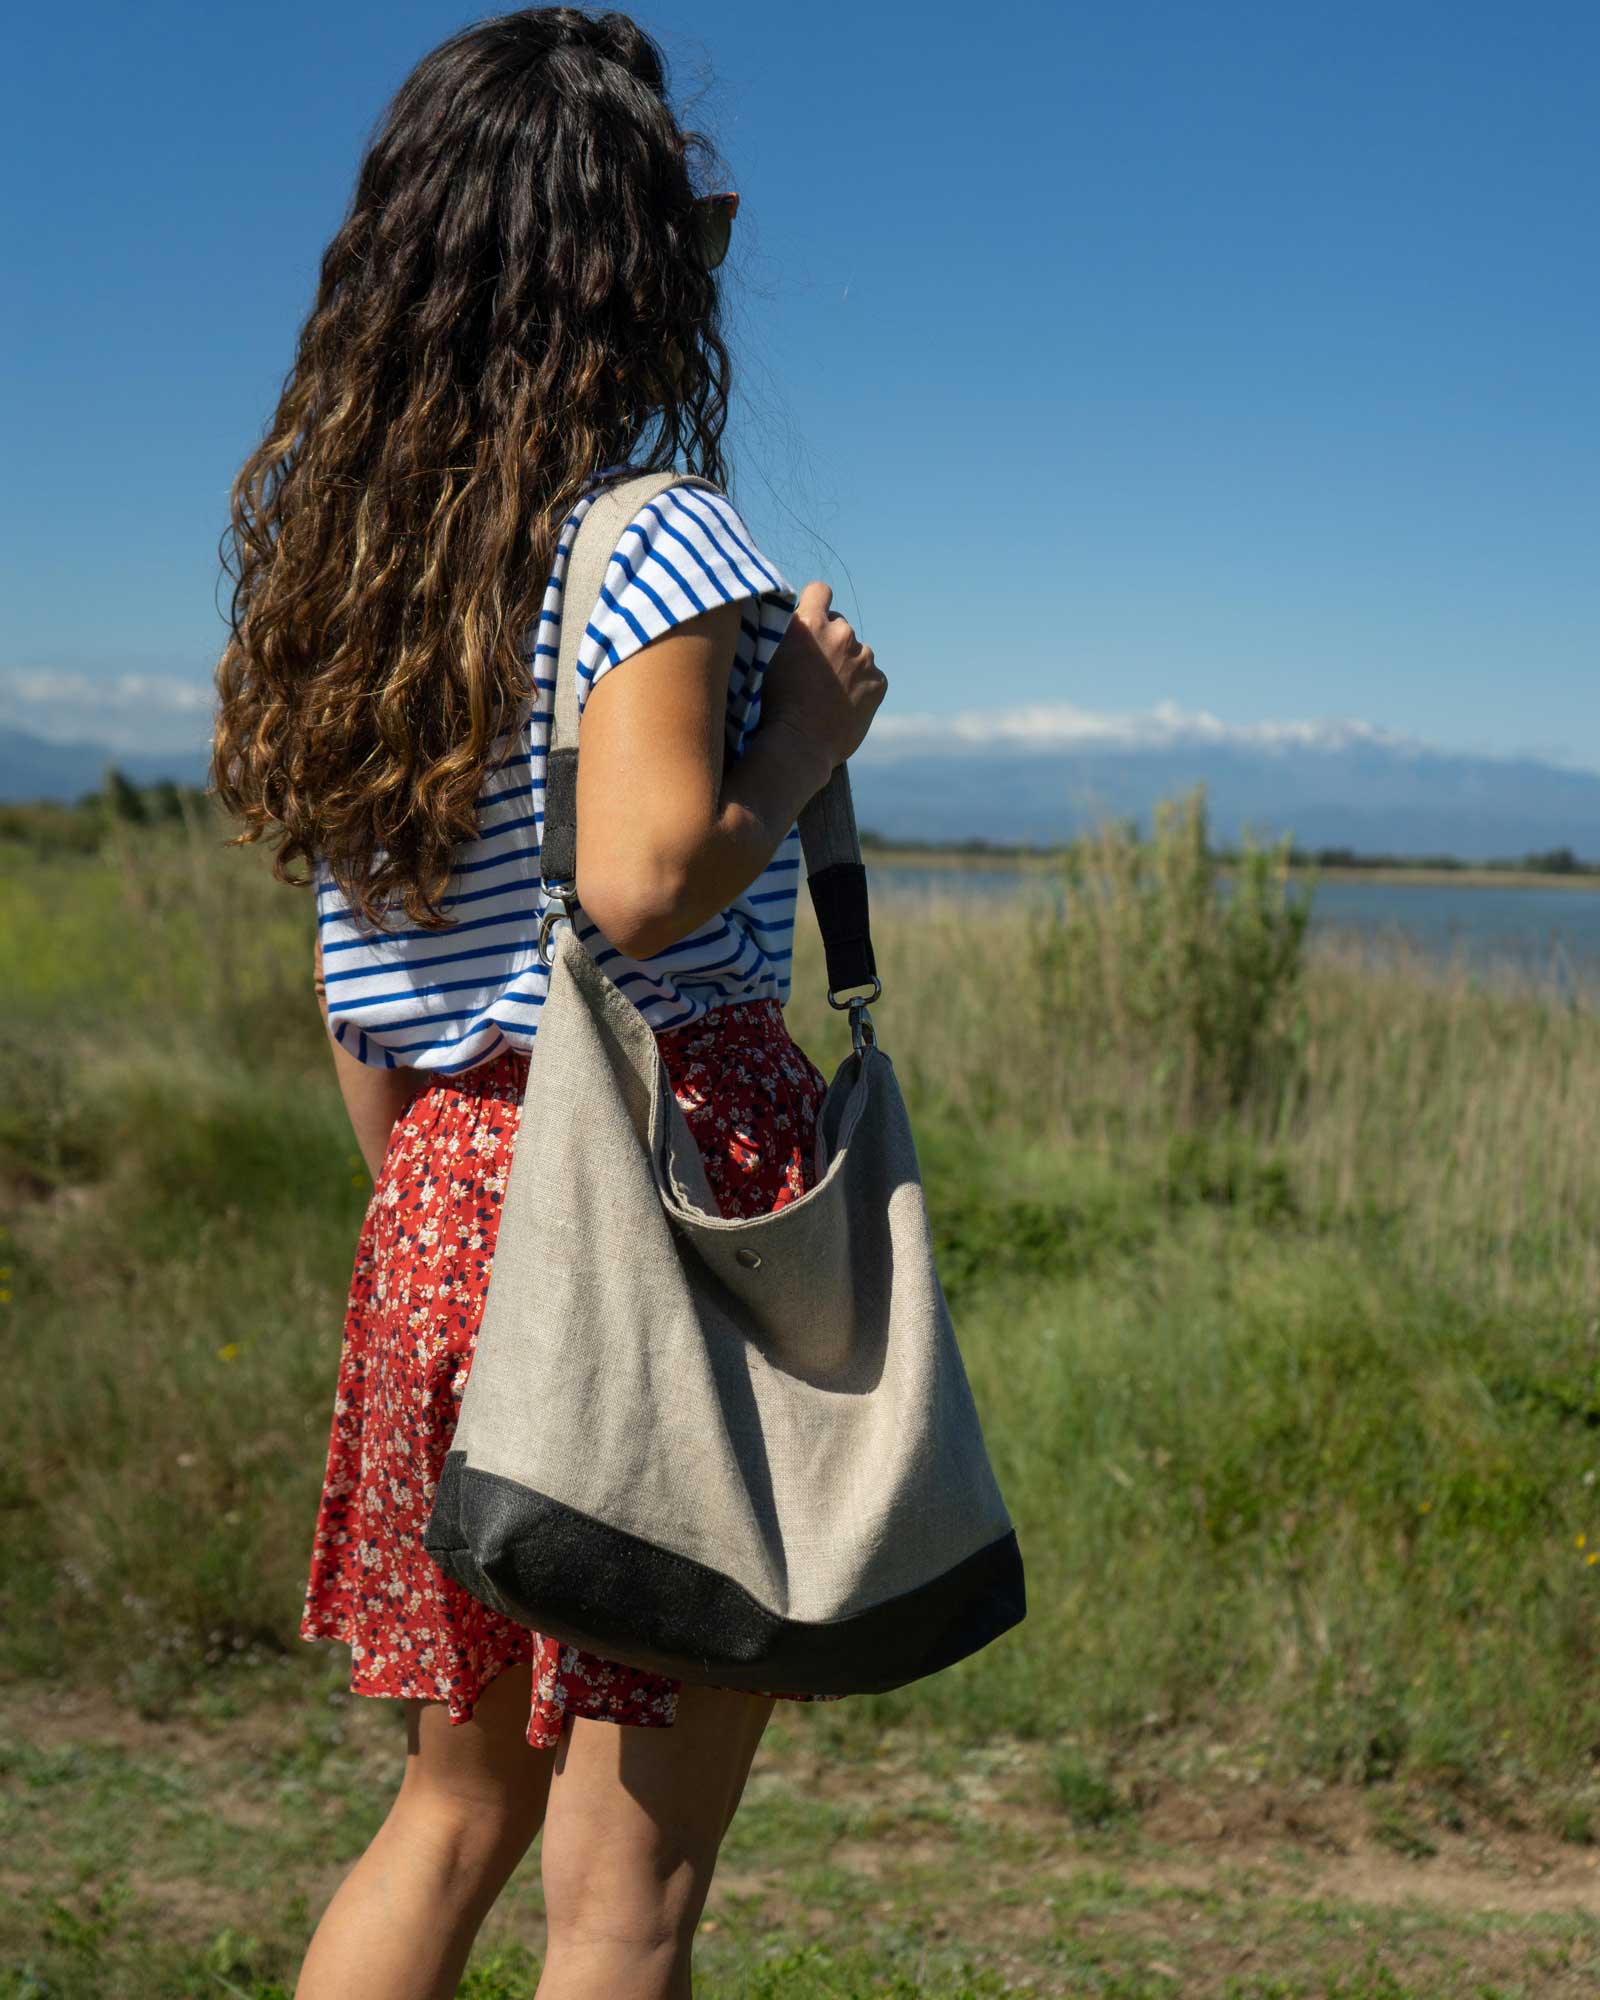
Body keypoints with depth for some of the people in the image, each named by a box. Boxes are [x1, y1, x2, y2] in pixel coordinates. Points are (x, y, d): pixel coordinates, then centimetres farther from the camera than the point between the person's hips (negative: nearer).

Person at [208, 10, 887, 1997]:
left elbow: (349, 985, 13)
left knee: (454, 1806, 22)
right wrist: (810, 732, -7)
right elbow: (643, 877, -24)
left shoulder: (358, 544, 12)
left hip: (445, 1178, 7)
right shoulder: (655, 532, -9)